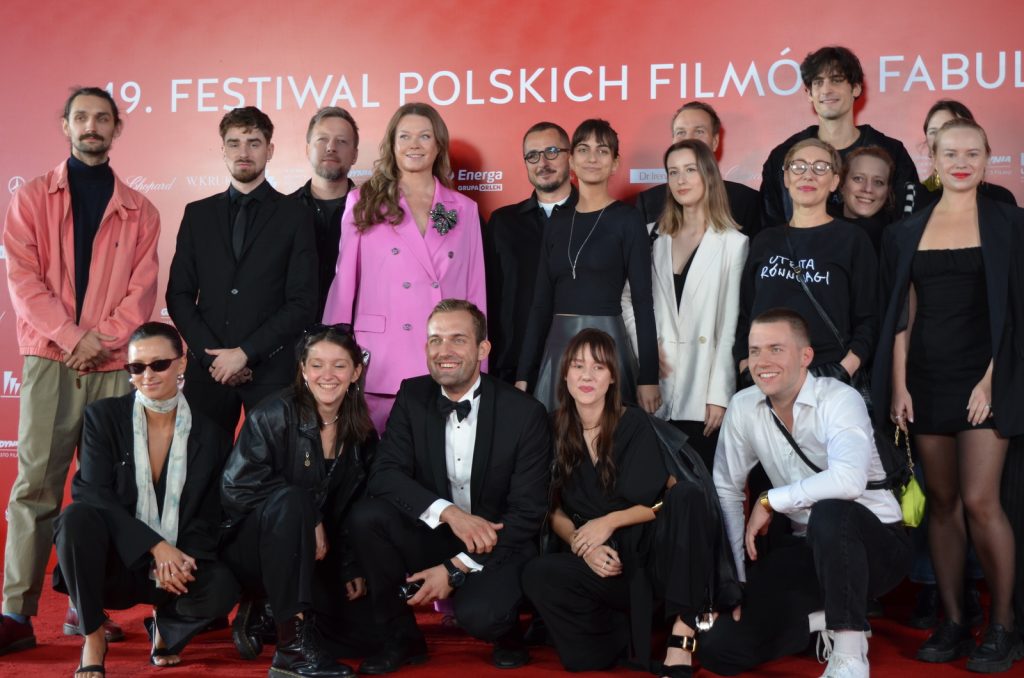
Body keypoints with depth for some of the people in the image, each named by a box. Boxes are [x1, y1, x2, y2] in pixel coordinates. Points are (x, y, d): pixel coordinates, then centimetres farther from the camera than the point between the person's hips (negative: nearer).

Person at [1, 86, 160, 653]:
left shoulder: (138, 211, 13)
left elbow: (143, 290, 5)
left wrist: (103, 340, -11)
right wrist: (73, 337, -12)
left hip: (114, 365, 2)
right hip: (49, 360, -1)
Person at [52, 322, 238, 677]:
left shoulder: (210, 435, 1)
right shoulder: (103, 417, -2)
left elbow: (210, 518, 3)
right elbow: (90, 493, -13)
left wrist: (179, 561, -20)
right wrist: (155, 546, -24)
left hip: (178, 566, 1)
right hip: (117, 562, -1)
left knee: (223, 588, -31)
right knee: (77, 516, -32)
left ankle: (167, 625, 9)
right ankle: (93, 640, -12)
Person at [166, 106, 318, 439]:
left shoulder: (295, 216, 3)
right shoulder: (198, 214, 12)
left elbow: (303, 302, -3)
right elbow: (179, 295, 8)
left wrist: (245, 352, -11)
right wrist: (209, 354, -5)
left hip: (271, 368, -2)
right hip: (208, 367, 2)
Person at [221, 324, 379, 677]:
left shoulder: (362, 434, 1)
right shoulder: (275, 415, -14)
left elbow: (353, 510, 8)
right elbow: (237, 485, -21)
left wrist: (351, 568, -3)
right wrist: (307, 519, -24)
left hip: (313, 558, 5)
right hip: (253, 547, -5)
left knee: (364, 626, -9)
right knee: (290, 500, -35)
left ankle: (272, 613, 13)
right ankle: (293, 643, -36)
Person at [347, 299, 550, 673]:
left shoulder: (525, 413, -13)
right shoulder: (412, 397, -3)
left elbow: (527, 514, -13)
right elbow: (384, 474, -13)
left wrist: (456, 568, -19)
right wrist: (449, 512, -29)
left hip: (498, 546, -3)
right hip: (433, 538, 3)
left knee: (479, 615, -33)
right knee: (366, 516, -24)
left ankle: (507, 631, 7)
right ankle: (401, 637, -4)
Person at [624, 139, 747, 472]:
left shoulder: (733, 243, -2)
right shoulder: (657, 239, 10)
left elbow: (730, 326, -4)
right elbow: (628, 298, 17)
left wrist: (719, 395, -8)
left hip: (702, 395, -3)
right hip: (660, 393, 3)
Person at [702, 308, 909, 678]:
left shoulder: (840, 400, -19)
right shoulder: (743, 407, -3)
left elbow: (849, 480, -37)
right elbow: (727, 490, 3)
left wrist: (770, 501, -25)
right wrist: (736, 577, 0)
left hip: (873, 542, -5)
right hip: (807, 549, 5)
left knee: (830, 512, -41)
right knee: (719, 647, -8)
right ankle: (824, 620, 13)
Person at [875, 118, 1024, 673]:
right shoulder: (908, 233, 10)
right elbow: (902, 314, 8)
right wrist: (898, 386, -1)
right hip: (926, 378, 3)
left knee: (979, 502, -9)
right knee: (941, 502, 6)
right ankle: (952, 622, 14)